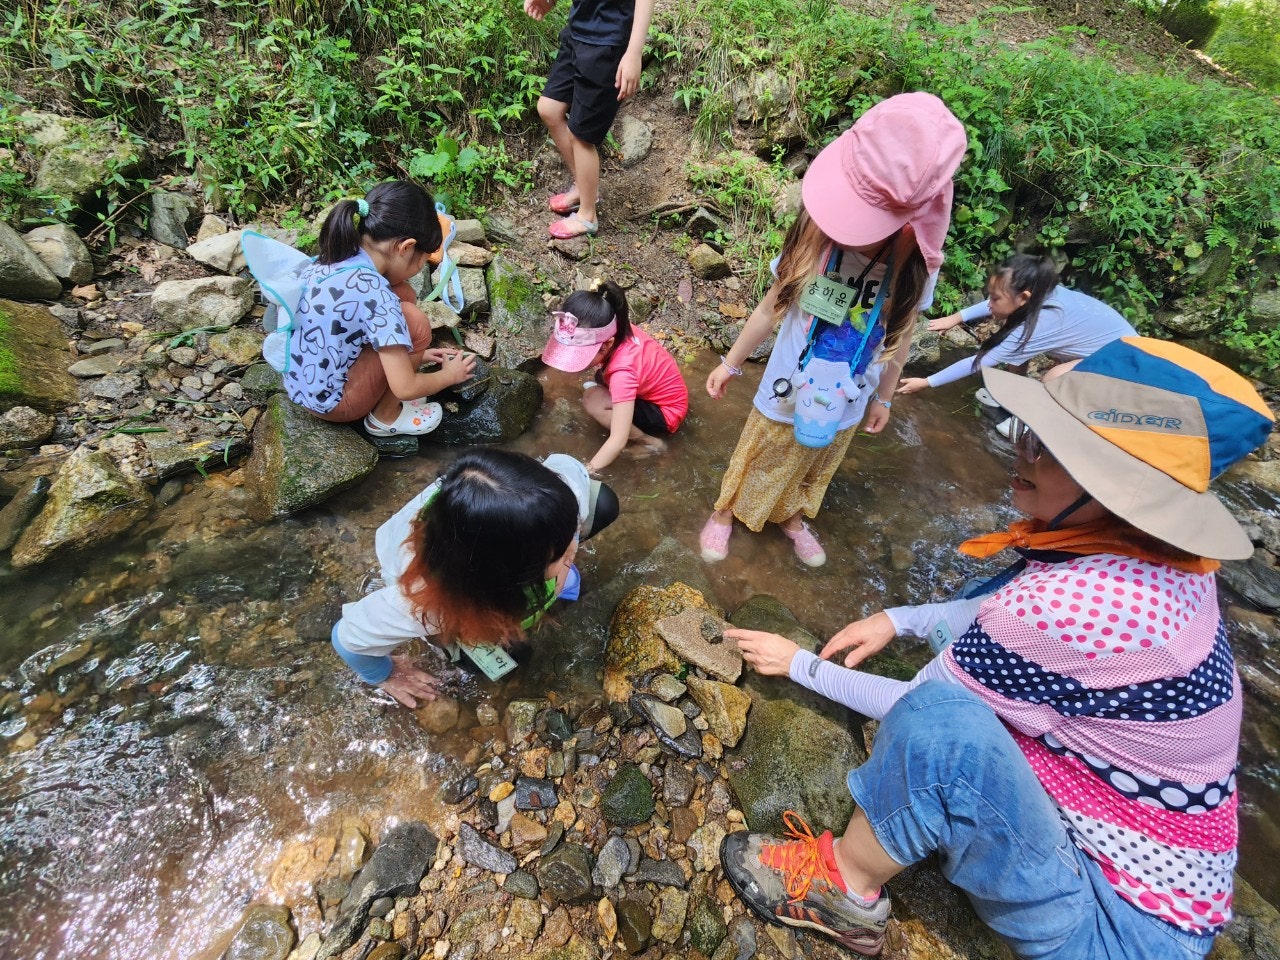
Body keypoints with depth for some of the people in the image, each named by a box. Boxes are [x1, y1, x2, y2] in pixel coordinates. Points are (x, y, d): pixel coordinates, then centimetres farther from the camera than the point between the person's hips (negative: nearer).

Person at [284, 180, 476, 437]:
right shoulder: (375, 294, -27)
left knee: (402, 294, 4)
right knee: (414, 323, -17)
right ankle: (386, 417, 2)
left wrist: (414, 355, 19)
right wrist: (449, 375, -4)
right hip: (331, 403, -8)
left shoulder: (336, 258, -2)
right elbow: (406, 388, -22)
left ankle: (387, 396, 14)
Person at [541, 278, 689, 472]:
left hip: (667, 412, -8)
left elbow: (618, 441, -37)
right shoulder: (616, 330, -16)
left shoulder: (622, 372, -37)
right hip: (656, 391, 8)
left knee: (593, 400, -25)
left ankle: (650, 442, -8)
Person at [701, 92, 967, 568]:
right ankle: (724, 513, 47)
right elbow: (772, 306, -11)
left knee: (813, 469, 25)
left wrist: (883, 398, 10)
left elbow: (899, 339, -2)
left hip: (844, 404, 2)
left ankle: (791, 518, 55)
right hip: (787, 392, -2)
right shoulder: (816, 239, -25)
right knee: (757, 459, 19)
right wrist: (730, 363, -1)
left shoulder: (916, 268, -18)